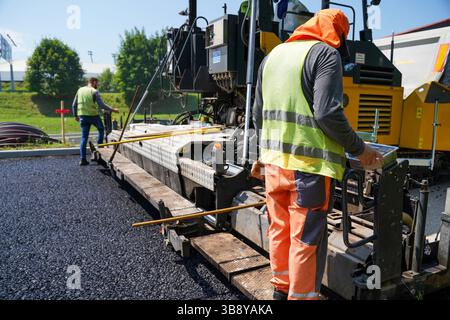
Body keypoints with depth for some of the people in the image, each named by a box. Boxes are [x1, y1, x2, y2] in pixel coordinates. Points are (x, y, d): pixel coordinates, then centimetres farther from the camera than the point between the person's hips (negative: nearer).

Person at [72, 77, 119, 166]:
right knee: (101, 129, 24)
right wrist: (113, 110, -9)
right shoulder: (94, 91, -7)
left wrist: (76, 115, 23)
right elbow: (101, 105, -16)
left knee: (84, 138, 7)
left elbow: (74, 105, 12)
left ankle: (83, 159, 5)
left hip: (83, 116, 5)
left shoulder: (80, 90, 10)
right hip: (93, 115, -5)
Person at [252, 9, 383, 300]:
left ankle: (281, 288, 35)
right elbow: (327, 113, -18)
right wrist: (359, 149, -6)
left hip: (274, 161, 8)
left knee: (280, 229, 19)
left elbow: (258, 113, 17)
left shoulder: (273, 55, 17)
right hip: (308, 163, -7)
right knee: (306, 238, 4)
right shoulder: (326, 54, -6)